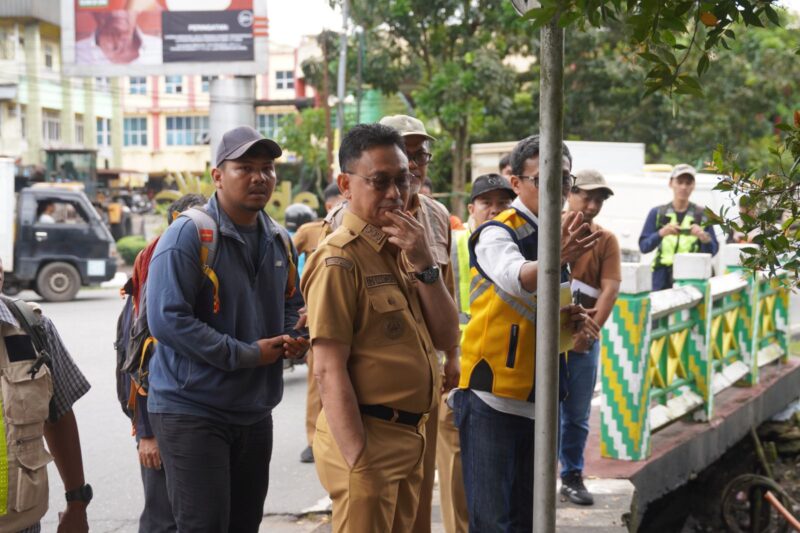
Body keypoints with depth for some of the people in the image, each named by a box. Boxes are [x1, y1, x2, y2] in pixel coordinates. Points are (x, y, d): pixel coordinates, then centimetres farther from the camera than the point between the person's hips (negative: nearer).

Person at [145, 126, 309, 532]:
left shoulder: (278, 241, 10)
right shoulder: (189, 236, -14)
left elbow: (291, 305, 23)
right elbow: (167, 318, -22)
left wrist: (293, 338, -2)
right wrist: (248, 355, -20)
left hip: (255, 412, 8)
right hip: (191, 411, -7)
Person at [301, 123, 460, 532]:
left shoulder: (403, 248, 11)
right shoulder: (339, 259, -14)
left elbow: (446, 337, 6)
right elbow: (329, 369, -18)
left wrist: (424, 264, -7)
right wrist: (359, 465, -22)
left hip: (409, 437, 8)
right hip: (365, 437, -8)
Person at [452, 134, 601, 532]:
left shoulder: (557, 234, 12)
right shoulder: (498, 233, -13)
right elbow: (515, 279, -36)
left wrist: (571, 317, 2)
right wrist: (557, 257, -56)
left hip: (539, 399, 8)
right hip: (492, 398, -8)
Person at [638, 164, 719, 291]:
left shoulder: (702, 215, 10)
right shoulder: (657, 213, 10)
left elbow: (712, 251, 6)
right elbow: (643, 246, 2)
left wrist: (704, 237, -14)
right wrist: (661, 233, -14)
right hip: (663, 278, 0)